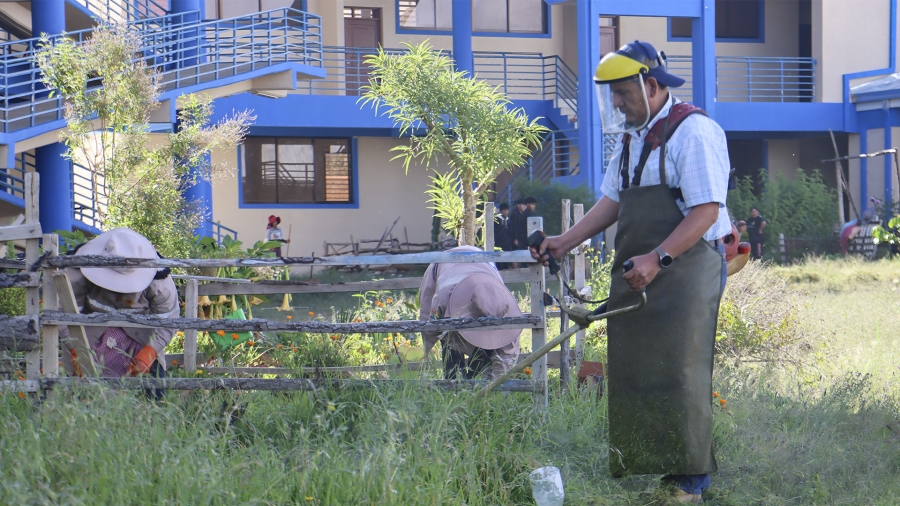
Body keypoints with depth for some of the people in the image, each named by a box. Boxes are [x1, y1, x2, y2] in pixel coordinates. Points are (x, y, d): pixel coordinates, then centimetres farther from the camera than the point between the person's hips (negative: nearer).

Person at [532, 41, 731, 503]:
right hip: (635, 273, 8)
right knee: (630, 369, 7)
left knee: (679, 372, -7)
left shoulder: (693, 131, -13)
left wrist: (657, 258, -26)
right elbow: (612, 201, 21)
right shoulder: (631, 138, 16)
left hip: (685, 270, -8)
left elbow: (706, 210, -19)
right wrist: (565, 242, 11)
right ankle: (636, 461, 14)